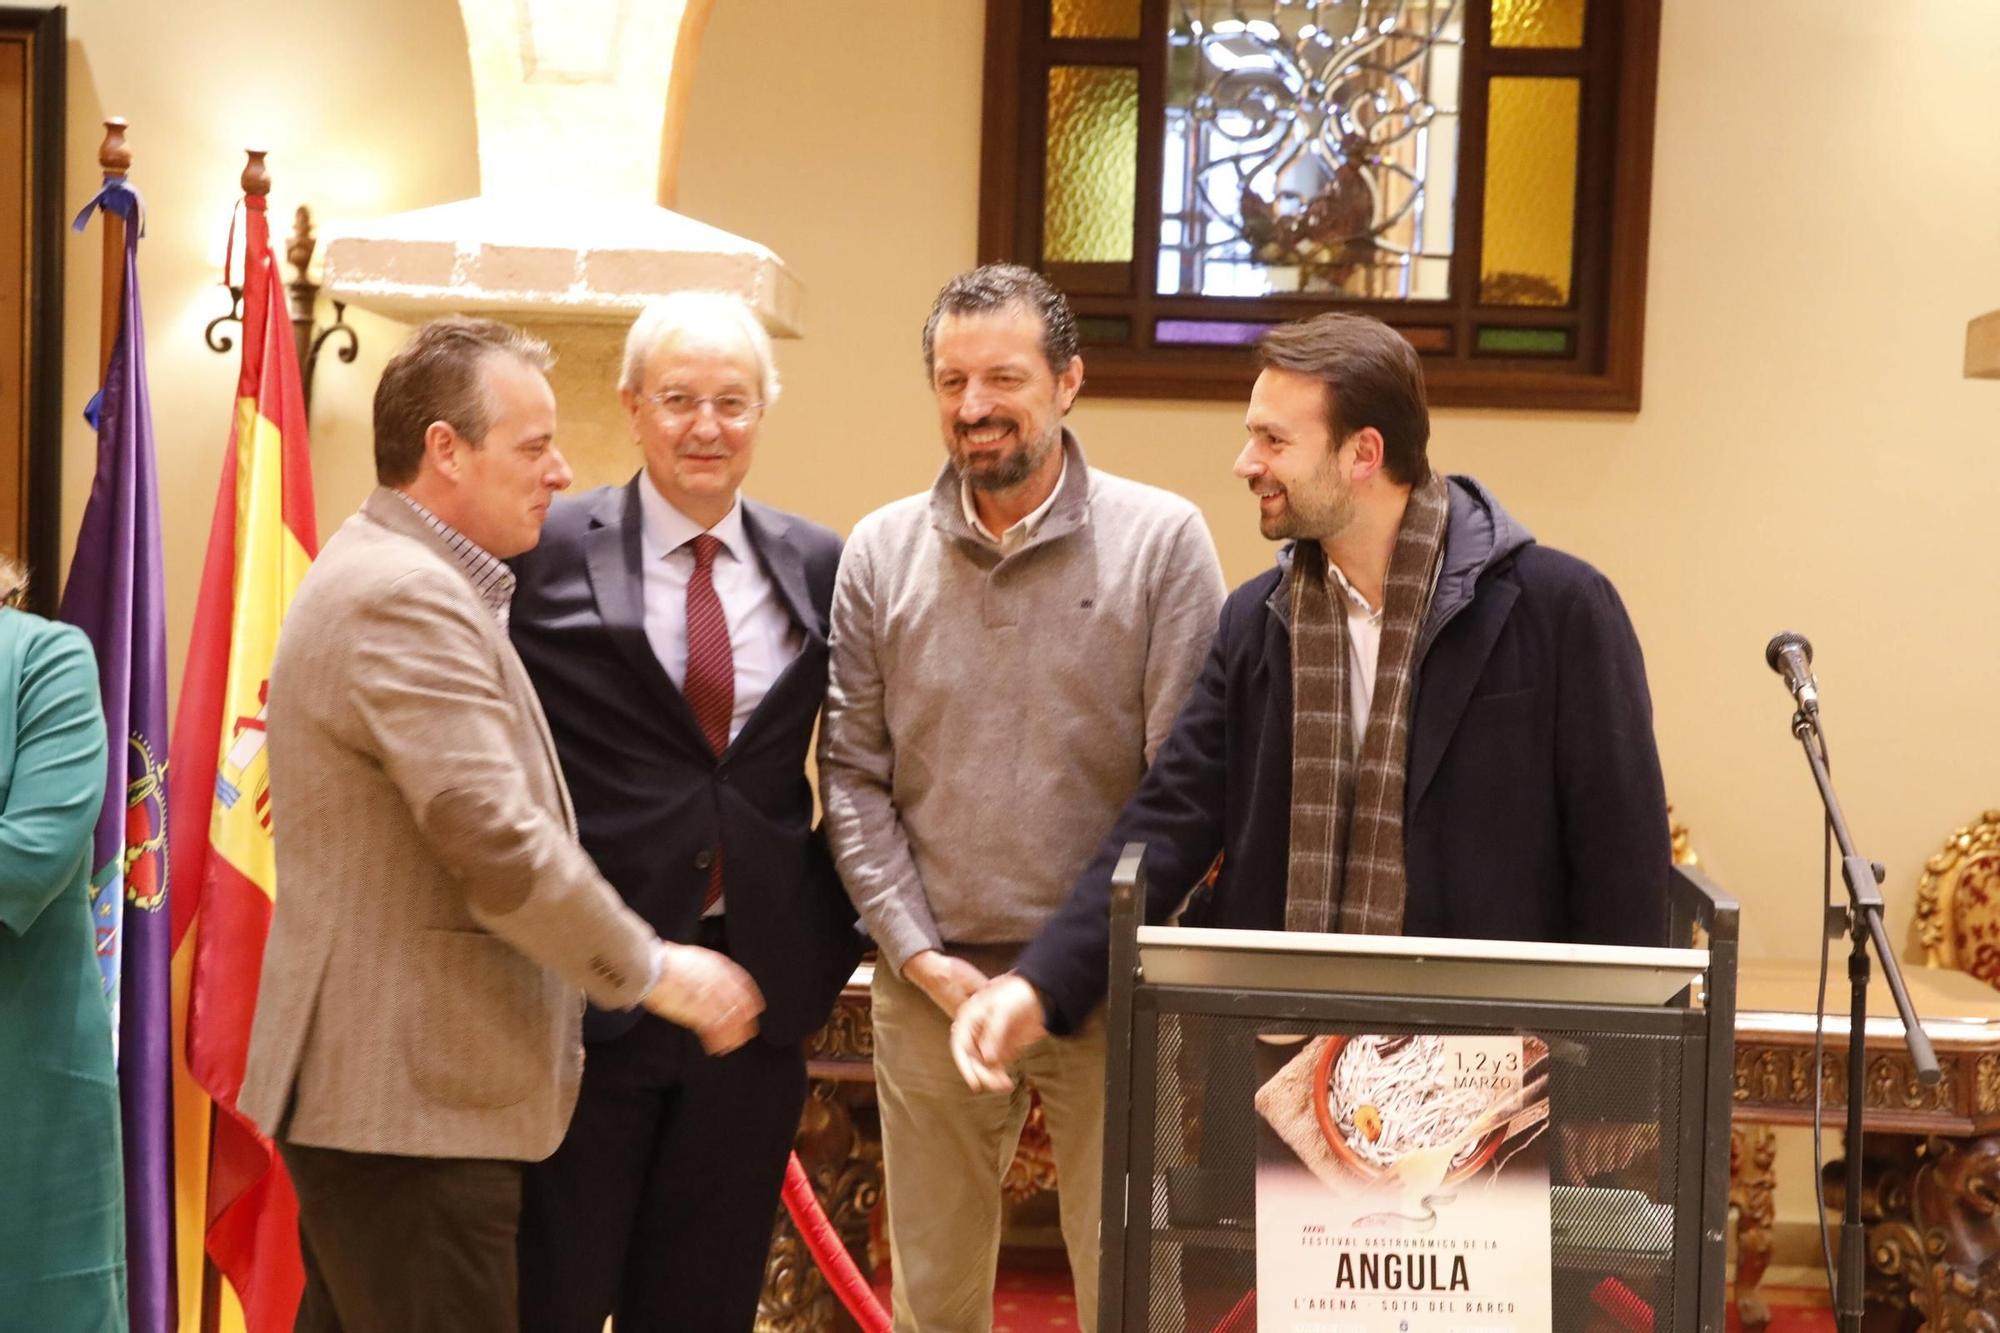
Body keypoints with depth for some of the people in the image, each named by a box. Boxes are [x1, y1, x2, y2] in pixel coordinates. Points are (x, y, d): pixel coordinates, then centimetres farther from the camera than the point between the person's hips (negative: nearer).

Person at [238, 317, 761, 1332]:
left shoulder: (384, 575, 17)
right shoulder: (407, 598, -18)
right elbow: (495, 838, -24)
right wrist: (655, 972, -14)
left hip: (368, 1082, 11)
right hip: (411, 1097, -11)